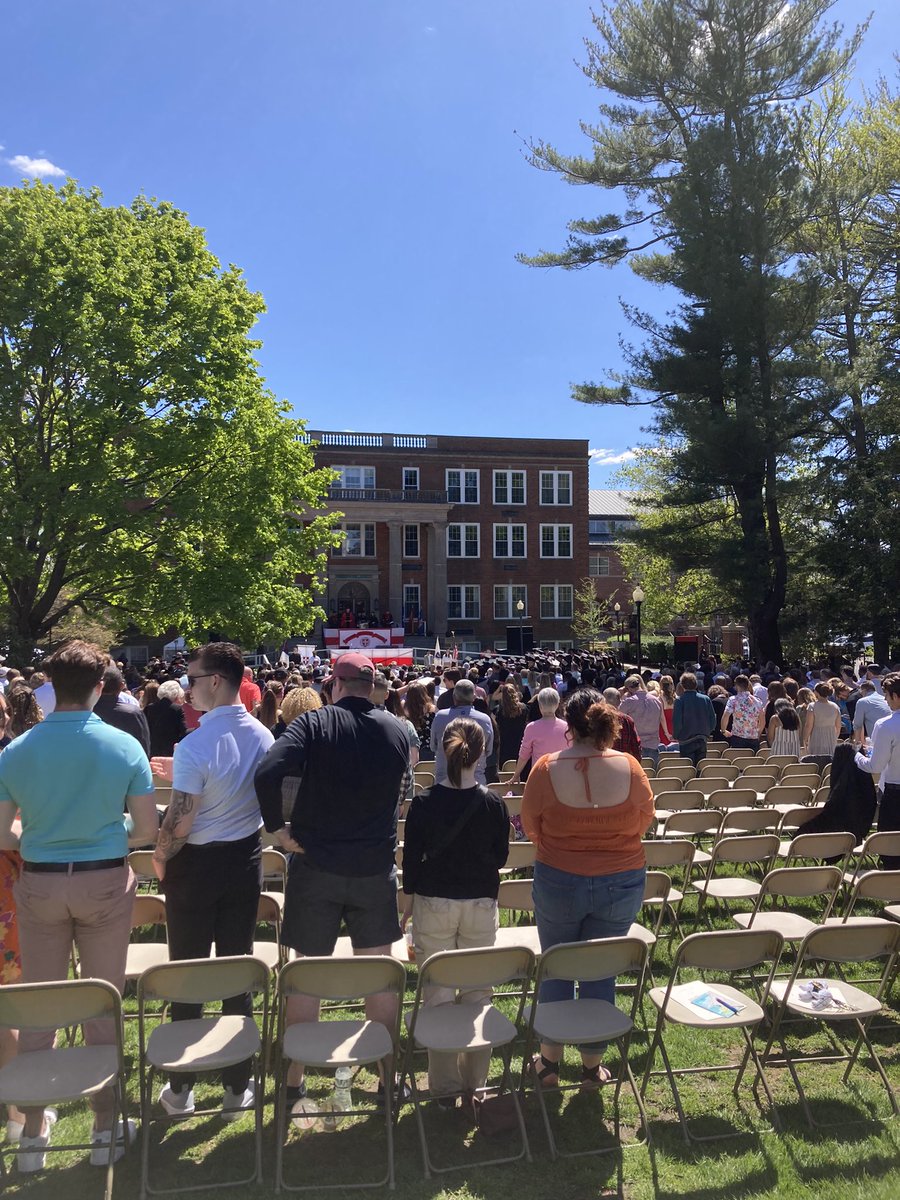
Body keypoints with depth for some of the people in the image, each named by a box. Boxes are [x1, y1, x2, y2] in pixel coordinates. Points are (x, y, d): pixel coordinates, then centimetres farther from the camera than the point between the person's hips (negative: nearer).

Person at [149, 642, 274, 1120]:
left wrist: (160, 858, 0)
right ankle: (237, 1086, 23)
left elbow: (179, 821, -20)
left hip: (197, 865, -5)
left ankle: (181, 1088, 23)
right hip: (245, 860, 5)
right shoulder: (263, 737, -3)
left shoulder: (195, 746, -23)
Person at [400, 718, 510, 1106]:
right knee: (478, 992, 13)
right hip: (481, 904, 1)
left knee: (438, 993, 8)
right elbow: (501, 857, 1)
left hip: (433, 903, -1)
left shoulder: (424, 803, -10)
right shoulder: (493, 804, -9)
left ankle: (445, 1087, 16)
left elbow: (411, 859, -4)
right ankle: (475, 1079, 24)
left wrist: (407, 906, 8)